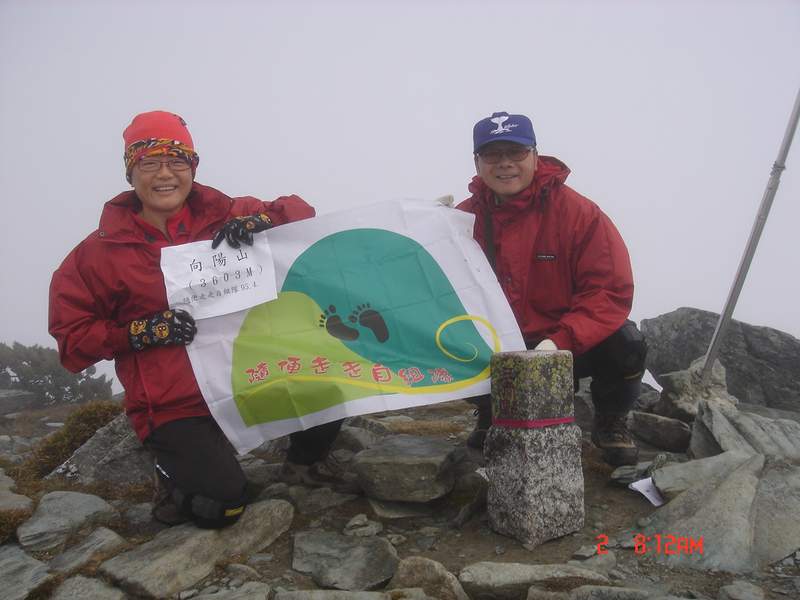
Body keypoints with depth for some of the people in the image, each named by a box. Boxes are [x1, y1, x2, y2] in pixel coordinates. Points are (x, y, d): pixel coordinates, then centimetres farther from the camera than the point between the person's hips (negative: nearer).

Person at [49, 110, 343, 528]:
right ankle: (176, 473, 21)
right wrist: (140, 332, -17)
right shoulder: (100, 253, -3)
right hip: (173, 406, -3)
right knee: (223, 505, -16)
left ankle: (299, 465, 20)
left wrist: (258, 219, -17)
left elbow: (299, 211, 5)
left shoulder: (222, 216, 1)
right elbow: (71, 337, 0)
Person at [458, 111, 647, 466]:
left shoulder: (579, 213, -13)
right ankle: (490, 414, 12)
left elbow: (611, 291, -17)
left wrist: (560, 343, -30)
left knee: (625, 345, -28)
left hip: (571, 347, -1)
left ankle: (610, 423, 7)